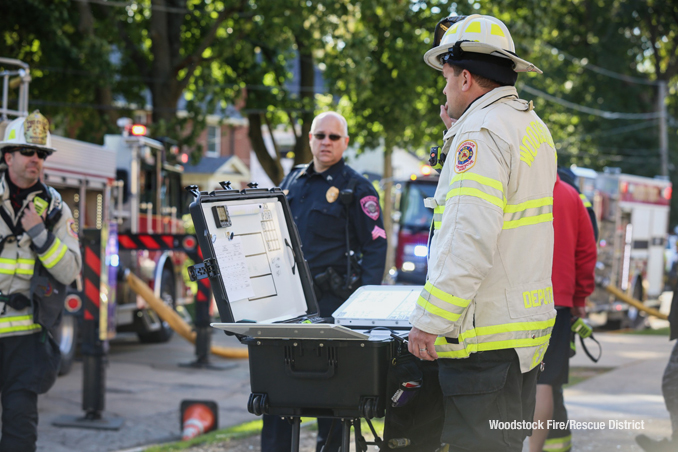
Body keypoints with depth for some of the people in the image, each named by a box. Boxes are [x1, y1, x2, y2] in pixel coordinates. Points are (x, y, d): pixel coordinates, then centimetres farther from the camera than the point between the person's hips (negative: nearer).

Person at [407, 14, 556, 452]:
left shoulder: (480, 133, -15)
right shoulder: (535, 128, 15)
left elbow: (471, 239, -24)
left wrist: (430, 321, -21)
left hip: (485, 334, -10)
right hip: (530, 326, 10)